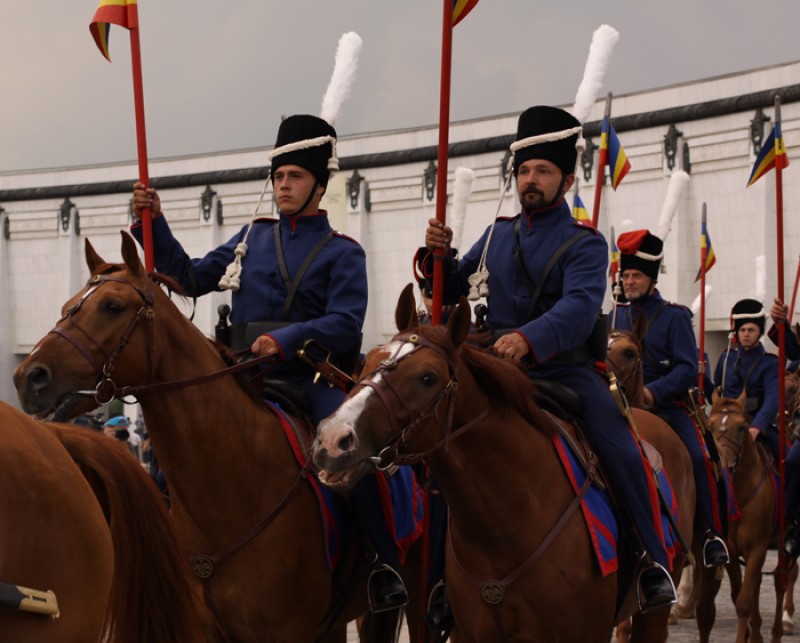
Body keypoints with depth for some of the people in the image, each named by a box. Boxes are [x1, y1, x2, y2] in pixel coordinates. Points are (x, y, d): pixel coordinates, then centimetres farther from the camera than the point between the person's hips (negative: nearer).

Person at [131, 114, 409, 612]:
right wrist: (154, 225, 9)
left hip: (314, 379, -5)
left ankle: (387, 564, -25)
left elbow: (345, 325, -11)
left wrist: (286, 339, -25)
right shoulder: (253, 238, 15)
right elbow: (192, 278, 19)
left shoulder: (342, 252, 2)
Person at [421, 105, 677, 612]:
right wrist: (438, 254, -5)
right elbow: (453, 291, 18)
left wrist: (529, 338, -41)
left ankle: (655, 569, -14)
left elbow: (580, 308, -22)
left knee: (622, 452, -23)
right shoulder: (497, 236, 13)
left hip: (567, 371, -4)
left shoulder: (585, 244, -3)